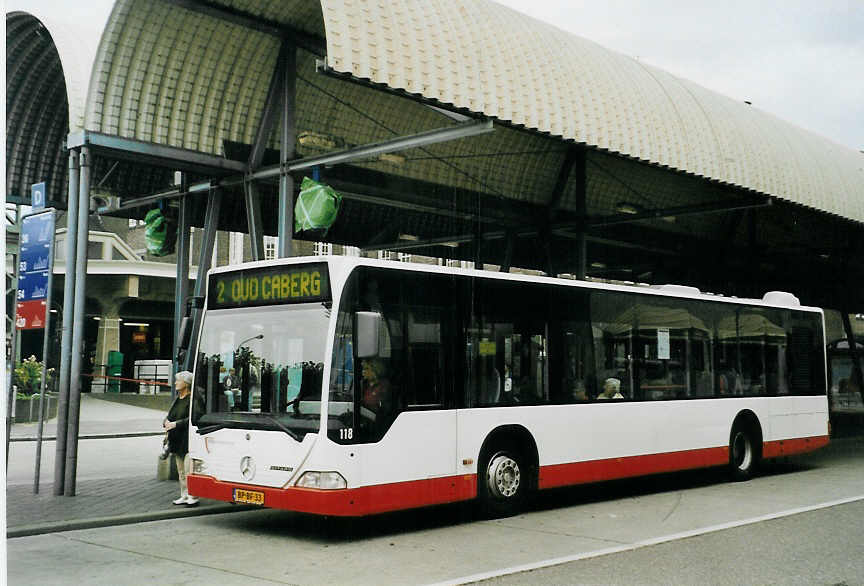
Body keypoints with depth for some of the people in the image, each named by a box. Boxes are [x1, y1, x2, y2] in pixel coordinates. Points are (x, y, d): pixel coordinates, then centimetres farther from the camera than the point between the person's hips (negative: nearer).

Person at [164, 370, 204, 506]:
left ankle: (193, 497, -3)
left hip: (188, 440, -9)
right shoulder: (177, 399, 16)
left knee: (189, 470, -9)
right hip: (177, 441, 9)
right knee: (181, 471, 13)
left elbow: (193, 419, -20)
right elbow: (169, 416, 19)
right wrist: (167, 422, -4)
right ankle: (184, 496, 20)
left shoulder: (194, 399, -12)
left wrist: (176, 424, -20)